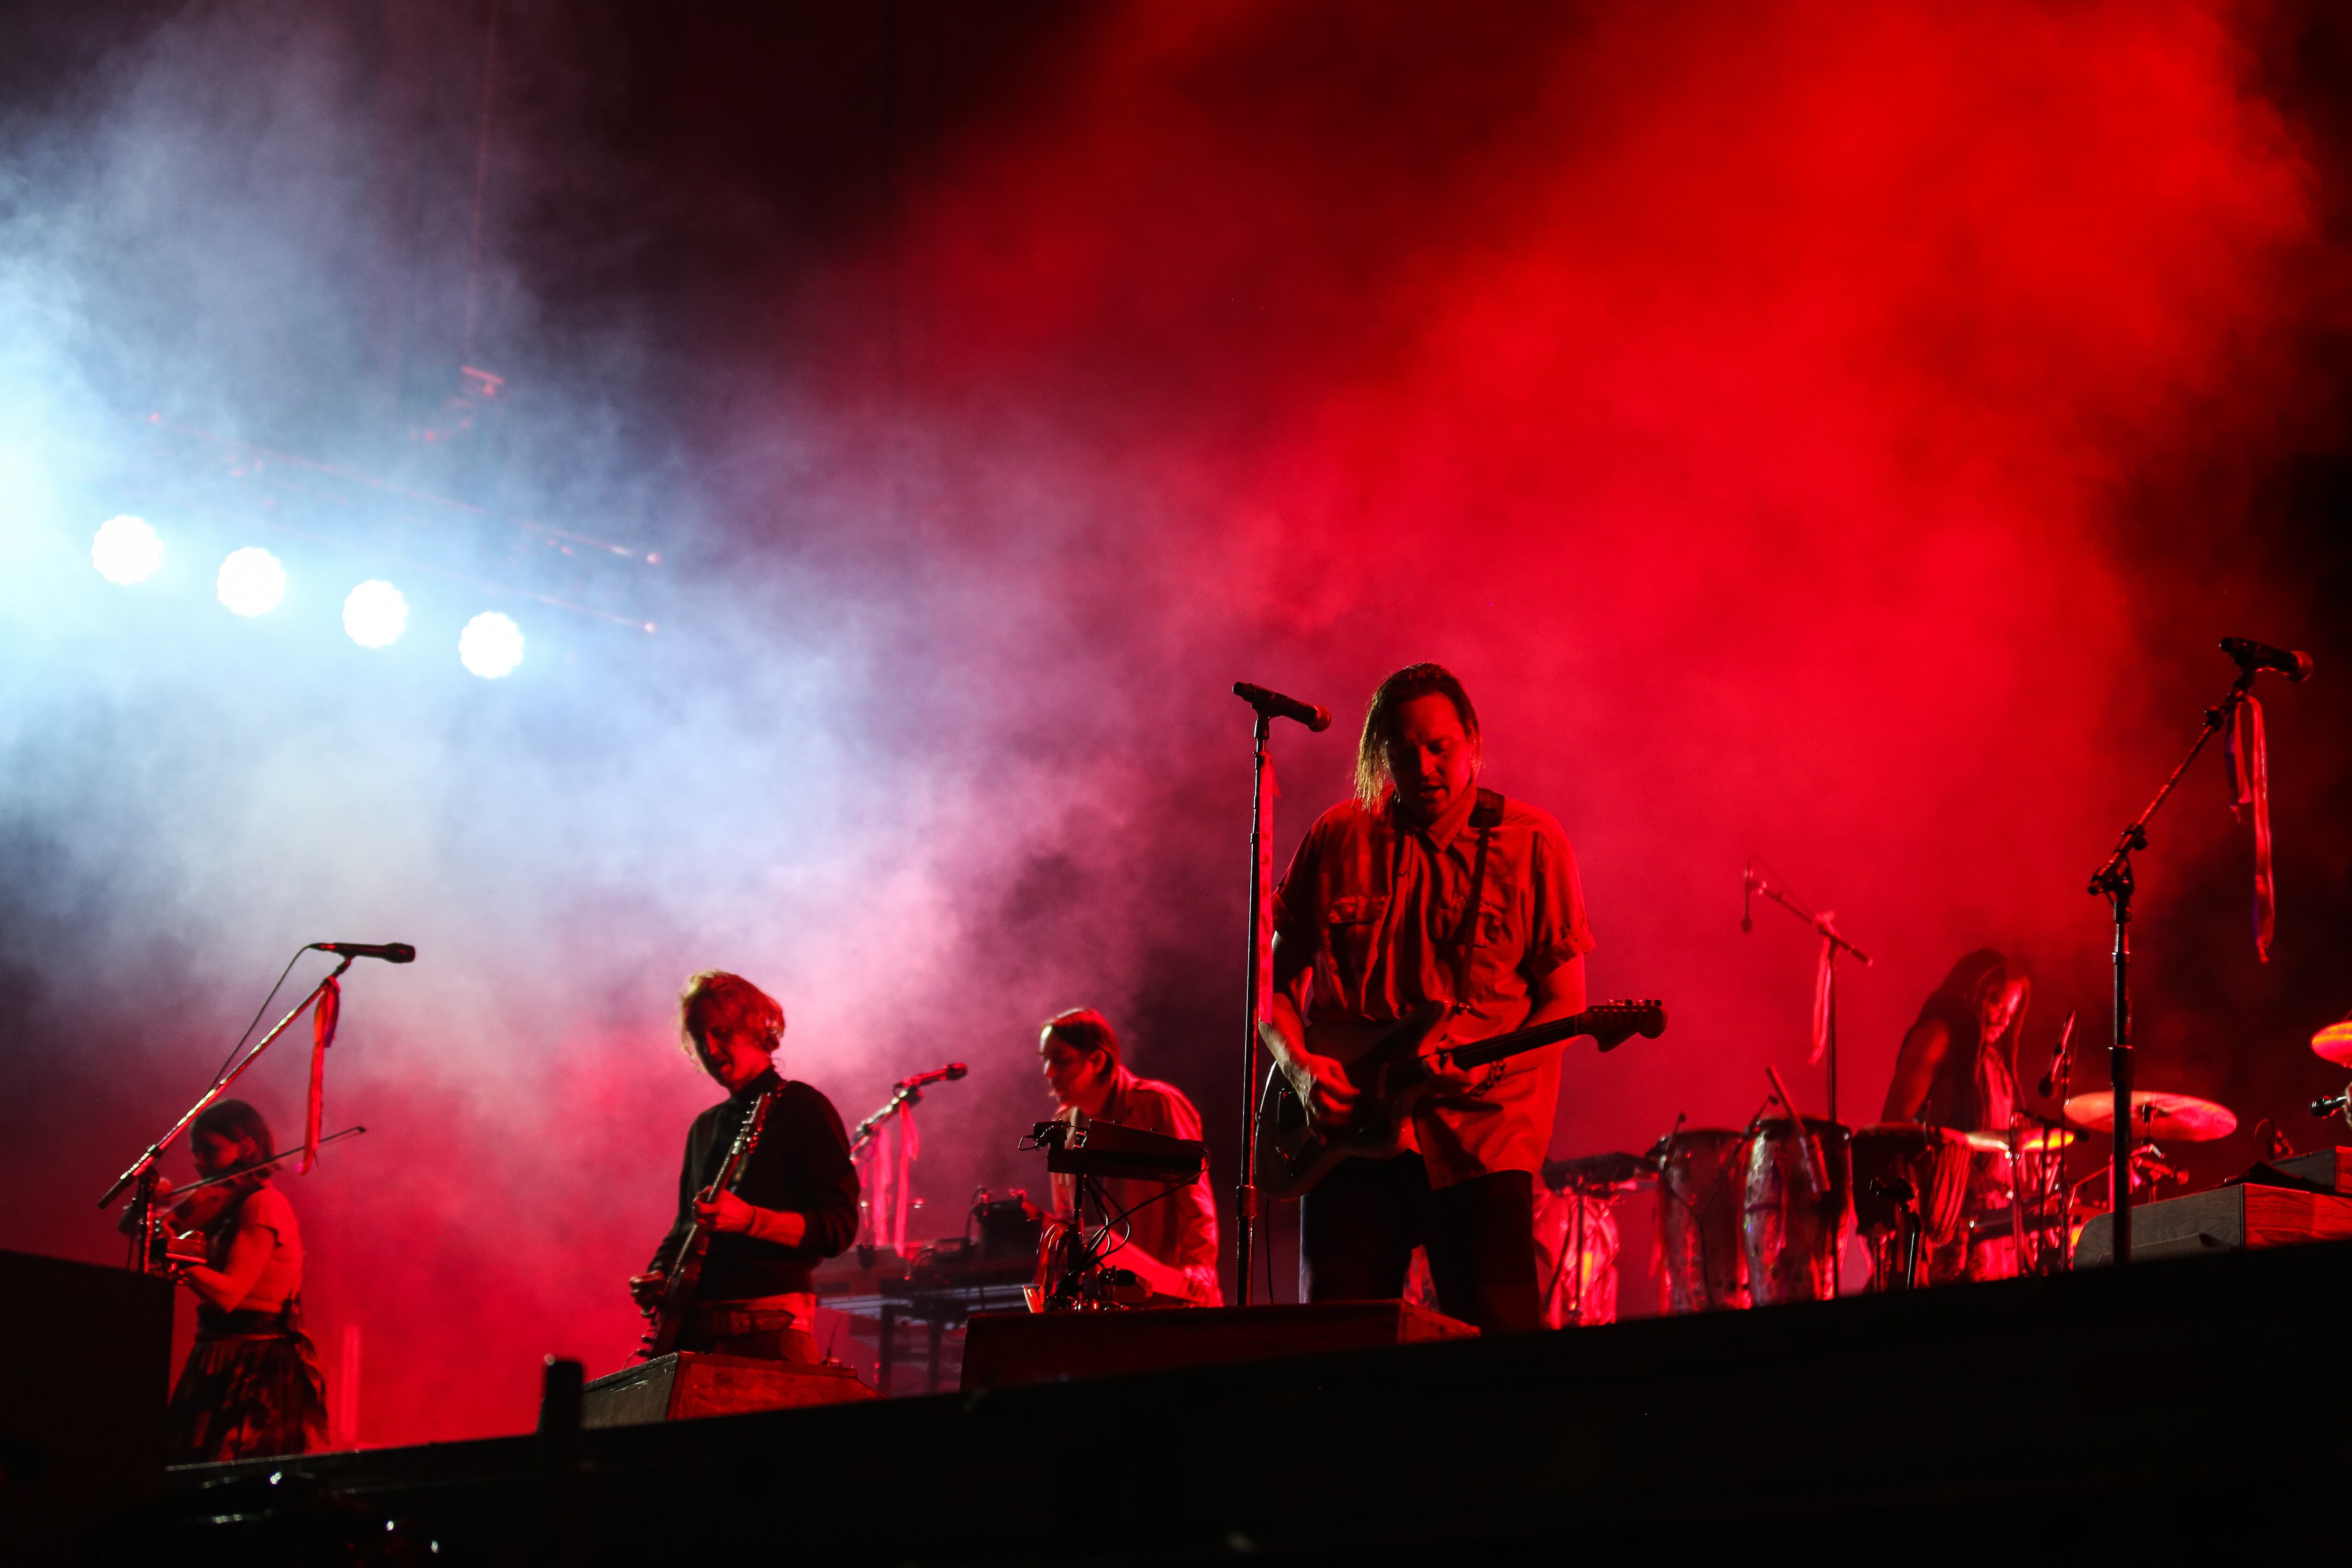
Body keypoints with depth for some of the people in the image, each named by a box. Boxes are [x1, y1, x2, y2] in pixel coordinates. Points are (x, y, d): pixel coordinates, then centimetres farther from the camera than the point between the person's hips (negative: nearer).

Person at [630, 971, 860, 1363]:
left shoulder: (801, 1108, 0)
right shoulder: (706, 1127, 23)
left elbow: (838, 1226, -9)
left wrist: (749, 1220, -23)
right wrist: (658, 1276, 10)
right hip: (694, 1328, 7)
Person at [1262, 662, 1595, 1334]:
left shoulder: (1529, 842, 4)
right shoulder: (1338, 839, 10)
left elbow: (1564, 1002, 3)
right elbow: (1277, 981, 15)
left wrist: (1486, 1067, -15)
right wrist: (1302, 1066, -4)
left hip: (1479, 1131, -2)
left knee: (1503, 1340, -12)